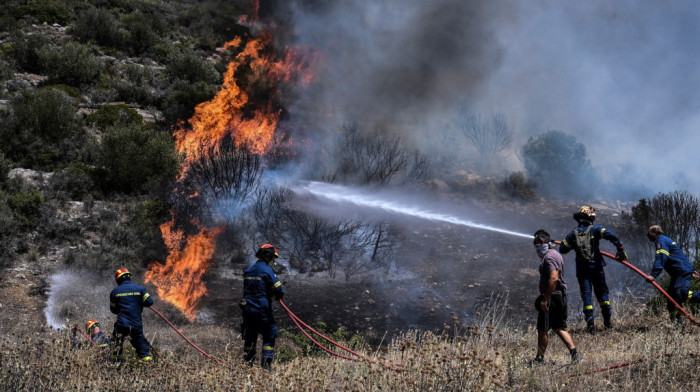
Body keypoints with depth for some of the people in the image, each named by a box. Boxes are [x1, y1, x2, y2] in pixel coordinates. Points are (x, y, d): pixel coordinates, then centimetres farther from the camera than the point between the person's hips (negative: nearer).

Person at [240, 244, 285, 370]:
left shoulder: (248, 270, 11)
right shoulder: (267, 270, -12)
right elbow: (279, 289, -15)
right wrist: (278, 296, 5)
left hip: (247, 308, 7)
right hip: (262, 309, -7)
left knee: (249, 336, 16)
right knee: (269, 334, 4)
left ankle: (247, 362, 20)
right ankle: (266, 362, -2)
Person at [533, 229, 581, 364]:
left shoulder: (549, 257, -16)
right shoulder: (555, 254, 17)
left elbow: (553, 278, -28)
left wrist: (545, 299, -27)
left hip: (551, 296, -10)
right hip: (561, 296, 10)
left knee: (543, 330, 0)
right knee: (558, 328, 14)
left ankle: (539, 358, 7)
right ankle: (574, 352, 4)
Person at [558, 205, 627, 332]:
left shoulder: (573, 233, 4)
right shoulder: (595, 229, -3)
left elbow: (562, 249, 6)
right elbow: (611, 235, -18)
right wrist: (620, 249, -10)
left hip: (582, 269, 1)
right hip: (596, 267, -1)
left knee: (586, 295, 3)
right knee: (602, 292, 12)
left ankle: (590, 324, -5)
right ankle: (608, 321, 12)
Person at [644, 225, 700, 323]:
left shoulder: (661, 241, -7)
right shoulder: (666, 240, 26)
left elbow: (660, 258, -22)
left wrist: (653, 275, -32)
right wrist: (692, 270, 31)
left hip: (683, 272, -11)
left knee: (681, 294, -27)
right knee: (671, 296, 10)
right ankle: (675, 321, 11)